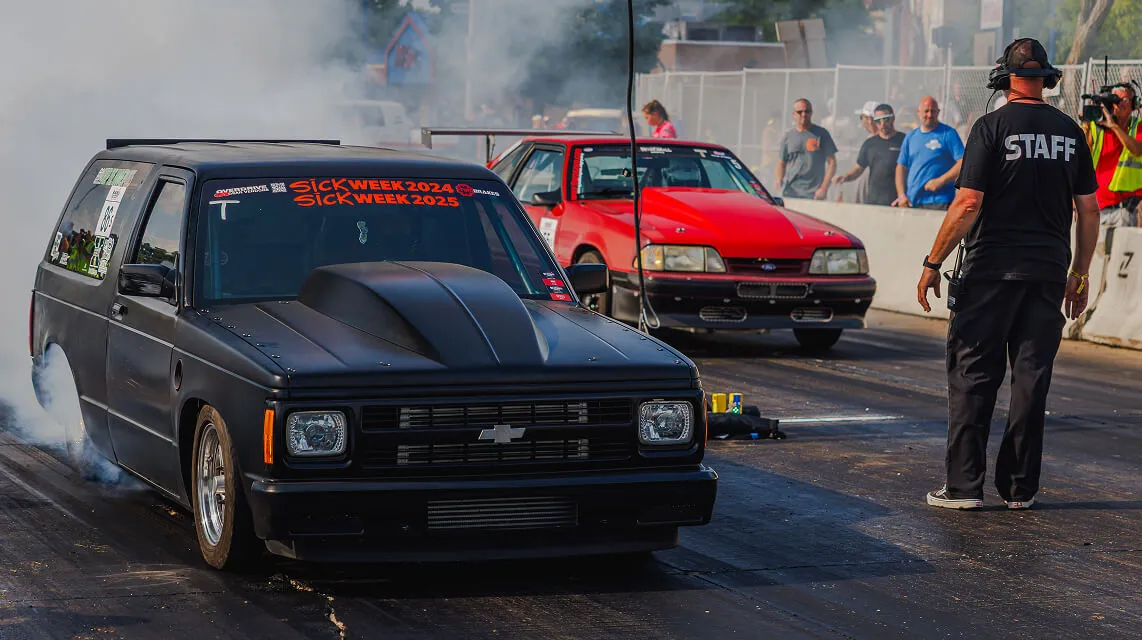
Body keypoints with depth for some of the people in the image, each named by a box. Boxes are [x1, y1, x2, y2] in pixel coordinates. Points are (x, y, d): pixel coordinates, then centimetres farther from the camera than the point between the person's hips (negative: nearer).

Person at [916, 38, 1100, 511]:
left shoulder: (993, 127, -8)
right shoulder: (1069, 131, 6)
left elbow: (968, 205, -12)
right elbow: (1089, 210, 9)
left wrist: (933, 264, -5)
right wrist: (1080, 274, 18)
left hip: (993, 269, -4)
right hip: (1049, 272, 4)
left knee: (973, 375, 2)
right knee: (1032, 377, 8)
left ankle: (964, 485, 0)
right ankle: (1020, 487, 12)